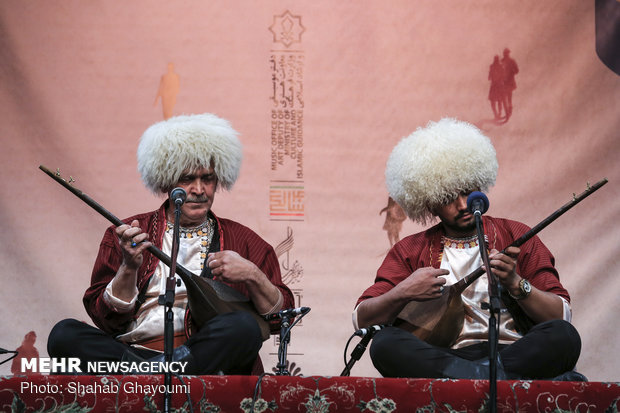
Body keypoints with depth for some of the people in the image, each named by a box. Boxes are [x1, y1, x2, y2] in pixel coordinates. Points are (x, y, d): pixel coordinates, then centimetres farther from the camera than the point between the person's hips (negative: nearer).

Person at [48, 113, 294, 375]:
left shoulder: (241, 240, 16)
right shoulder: (124, 236, 15)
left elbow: (280, 318, 9)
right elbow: (107, 320, 7)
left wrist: (252, 276, -9)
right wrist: (129, 268, -9)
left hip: (209, 353, 0)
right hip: (135, 350, 0)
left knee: (243, 326, -32)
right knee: (64, 334, -25)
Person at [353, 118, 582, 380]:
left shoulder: (516, 238, 14)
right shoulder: (410, 251, 15)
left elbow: (562, 315, 6)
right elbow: (361, 319, 7)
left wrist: (515, 284, -11)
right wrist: (402, 293, -12)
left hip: (510, 353, 0)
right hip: (441, 356, 0)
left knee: (563, 336, -29)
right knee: (384, 344, -30)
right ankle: (502, 380, -38)